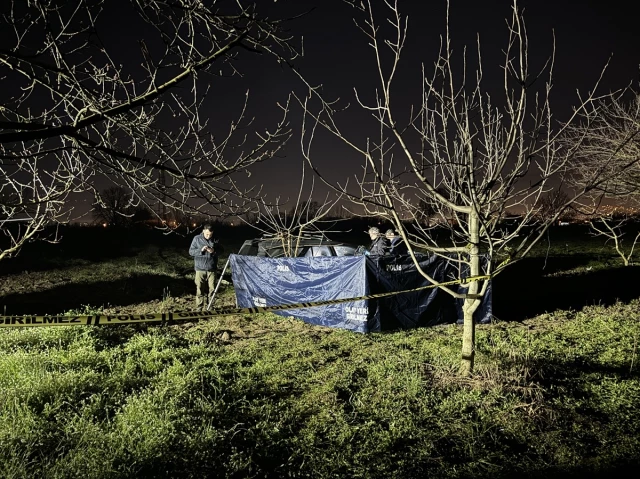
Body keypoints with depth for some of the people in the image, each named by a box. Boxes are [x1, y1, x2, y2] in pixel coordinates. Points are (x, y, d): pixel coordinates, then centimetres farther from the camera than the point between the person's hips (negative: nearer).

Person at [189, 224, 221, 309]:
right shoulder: (197, 239, 0)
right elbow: (191, 251, 0)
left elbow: (220, 251, 10)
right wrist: (201, 250, -16)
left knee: (211, 288, 5)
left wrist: (214, 251, -12)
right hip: (200, 268, -1)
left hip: (212, 269, 2)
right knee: (199, 289, -1)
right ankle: (199, 307, 7)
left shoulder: (215, 240, 3)